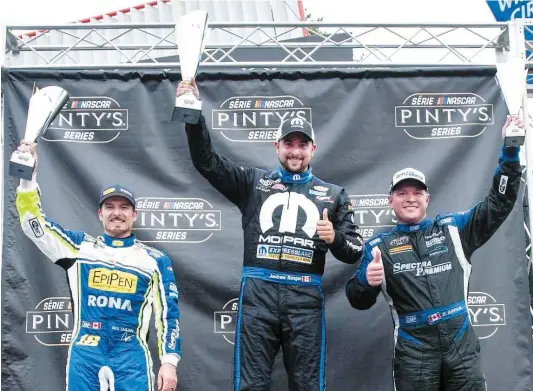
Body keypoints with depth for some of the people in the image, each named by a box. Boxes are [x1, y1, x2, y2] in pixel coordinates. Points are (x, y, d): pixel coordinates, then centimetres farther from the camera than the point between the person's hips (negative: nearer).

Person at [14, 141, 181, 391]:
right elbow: (33, 223, 5)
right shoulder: (79, 246, 10)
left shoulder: (154, 260, 8)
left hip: (131, 357, -1)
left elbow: (168, 312, 6)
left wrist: (169, 361, -2)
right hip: (84, 355, 1)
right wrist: (28, 173, -6)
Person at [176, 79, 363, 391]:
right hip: (258, 294, 0)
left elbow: (355, 252, 12)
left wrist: (335, 238, -10)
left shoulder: (333, 194, 14)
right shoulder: (254, 183, 12)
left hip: (305, 298, 1)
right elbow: (206, 161, 3)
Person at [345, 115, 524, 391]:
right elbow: (359, 302, 8)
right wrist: (366, 280, -16)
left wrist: (510, 153, 1)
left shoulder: (453, 229, 10)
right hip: (413, 352, -1)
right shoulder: (378, 246, 7)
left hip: (462, 346, 2)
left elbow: (498, 204, 10)